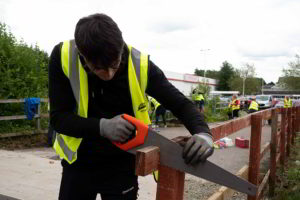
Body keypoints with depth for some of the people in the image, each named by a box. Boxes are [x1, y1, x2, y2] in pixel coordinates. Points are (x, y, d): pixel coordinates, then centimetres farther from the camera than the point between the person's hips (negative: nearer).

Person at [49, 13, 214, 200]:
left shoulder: (140, 65, -20)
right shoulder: (62, 57, -18)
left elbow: (182, 104, -11)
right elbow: (58, 117, -15)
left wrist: (203, 133, -30)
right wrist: (102, 126, -32)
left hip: (122, 165, 0)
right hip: (79, 163, 1)